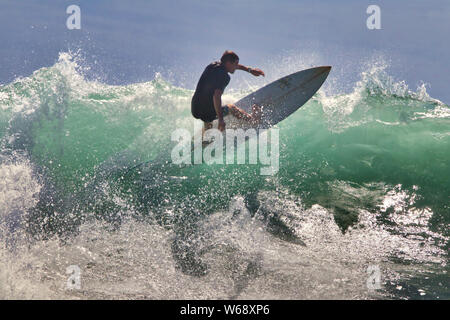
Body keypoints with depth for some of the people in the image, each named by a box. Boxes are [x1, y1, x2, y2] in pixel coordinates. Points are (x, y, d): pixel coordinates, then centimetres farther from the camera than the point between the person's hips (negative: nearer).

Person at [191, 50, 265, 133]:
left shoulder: (214, 65, 7)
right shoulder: (223, 76, -19)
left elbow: (233, 65, 27)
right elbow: (217, 96, -31)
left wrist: (249, 70, 33)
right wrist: (220, 119, -29)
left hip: (194, 109, 7)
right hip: (207, 112, -7)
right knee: (231, 108, 15)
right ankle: (253, 119, 31)